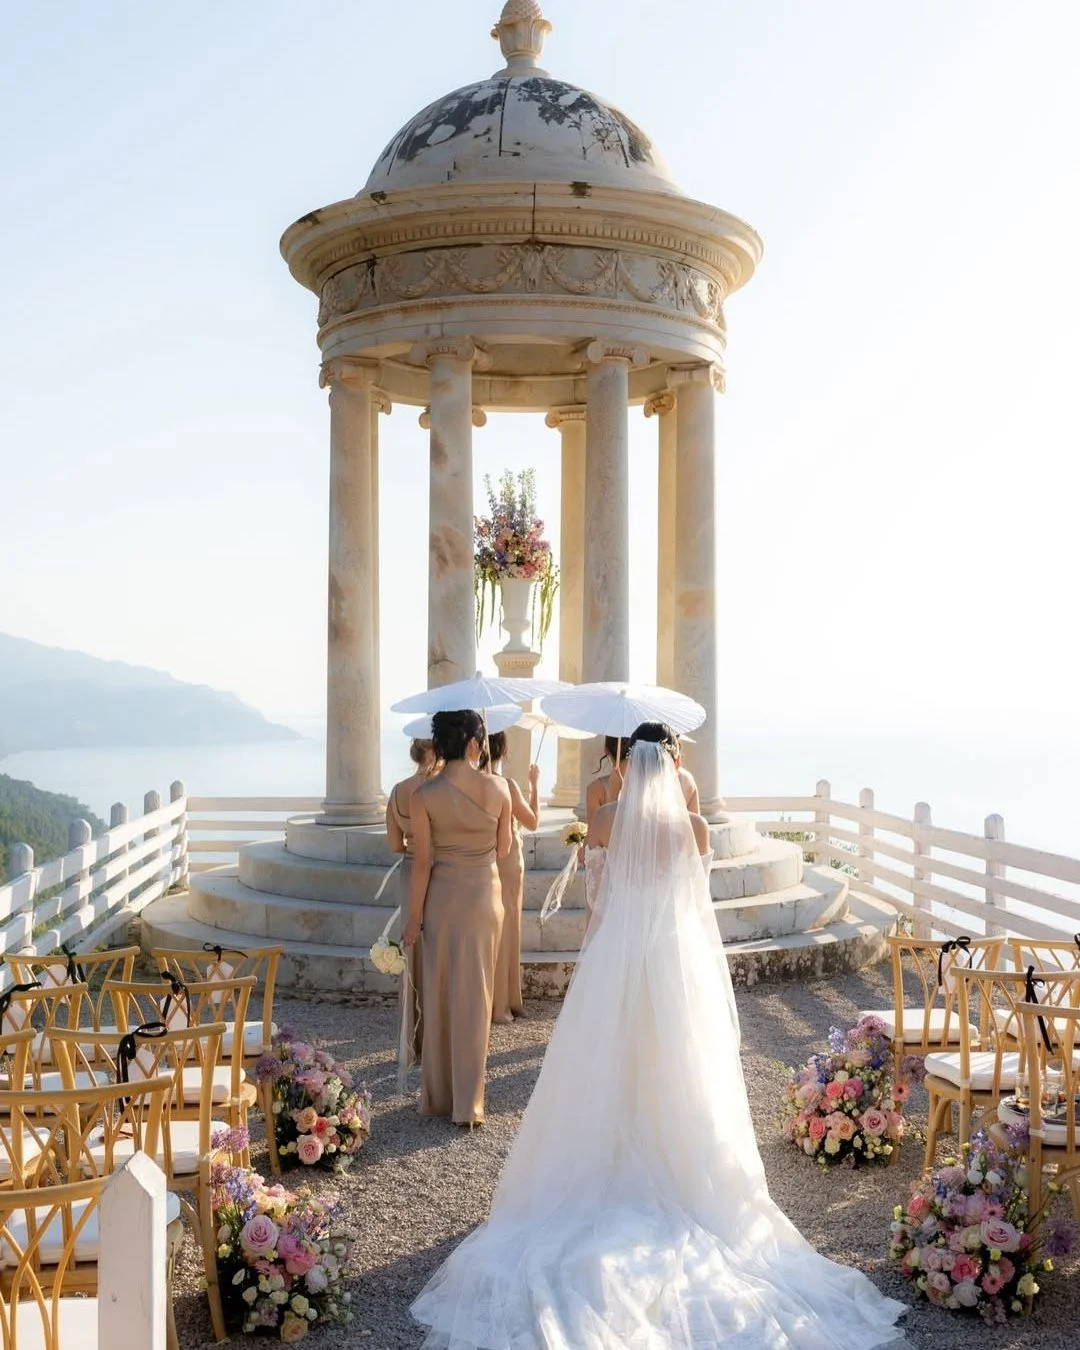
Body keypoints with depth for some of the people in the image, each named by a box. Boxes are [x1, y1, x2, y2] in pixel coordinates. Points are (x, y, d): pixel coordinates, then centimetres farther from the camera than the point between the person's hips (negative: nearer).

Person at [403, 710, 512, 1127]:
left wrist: (414, 917, -1)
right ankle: (467, 1102, 13)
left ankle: (438, 1095, 22)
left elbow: (422, 863, -10)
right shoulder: (498, 788, -7)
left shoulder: (424, 795, -12)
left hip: (442, 899, -1)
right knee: (475, 996, 9)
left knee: (439, 995, 12)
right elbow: (503, 850, 3)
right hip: (486, 895, 1)